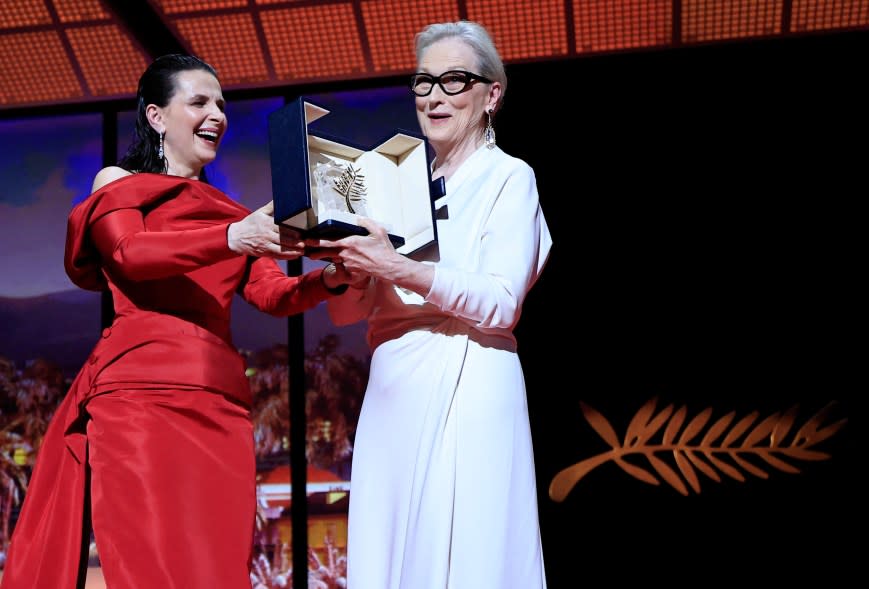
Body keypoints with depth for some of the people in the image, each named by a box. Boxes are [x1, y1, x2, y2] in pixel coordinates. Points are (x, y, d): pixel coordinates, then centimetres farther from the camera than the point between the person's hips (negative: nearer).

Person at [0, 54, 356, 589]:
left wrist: (327, 279, -11)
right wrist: (231, 238, -23)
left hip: (219, 403, 4)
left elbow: (272, 294, 12)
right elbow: (130, 255, -8)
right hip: (140, 392, -4)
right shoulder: (117, 183, 13)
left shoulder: (231, 212, 25)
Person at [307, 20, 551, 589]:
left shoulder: (508, 176, 2)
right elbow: (348, 310, 14)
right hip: (394, 394, 6)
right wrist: (345, 260, -8)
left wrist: (401, 271, -23)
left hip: (465, 388, -6)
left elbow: (502, 303, -12)